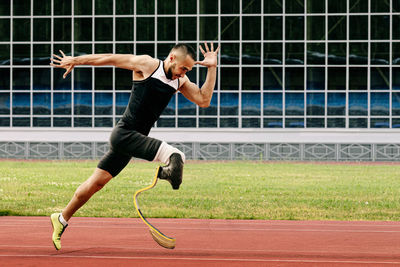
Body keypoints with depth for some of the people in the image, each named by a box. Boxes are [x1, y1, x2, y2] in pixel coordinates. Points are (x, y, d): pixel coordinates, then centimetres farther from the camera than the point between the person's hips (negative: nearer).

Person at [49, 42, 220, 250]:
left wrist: (212, 68, -1)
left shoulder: (180, 81, 10)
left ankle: (61, 220, 24)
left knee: (97, 182, 14)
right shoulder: (147, 65, -10)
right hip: (123, 134, -7)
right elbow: (110, 59, -3)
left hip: (136, 139, 7)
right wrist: (75, 61, 2)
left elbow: (203, 100, 3)